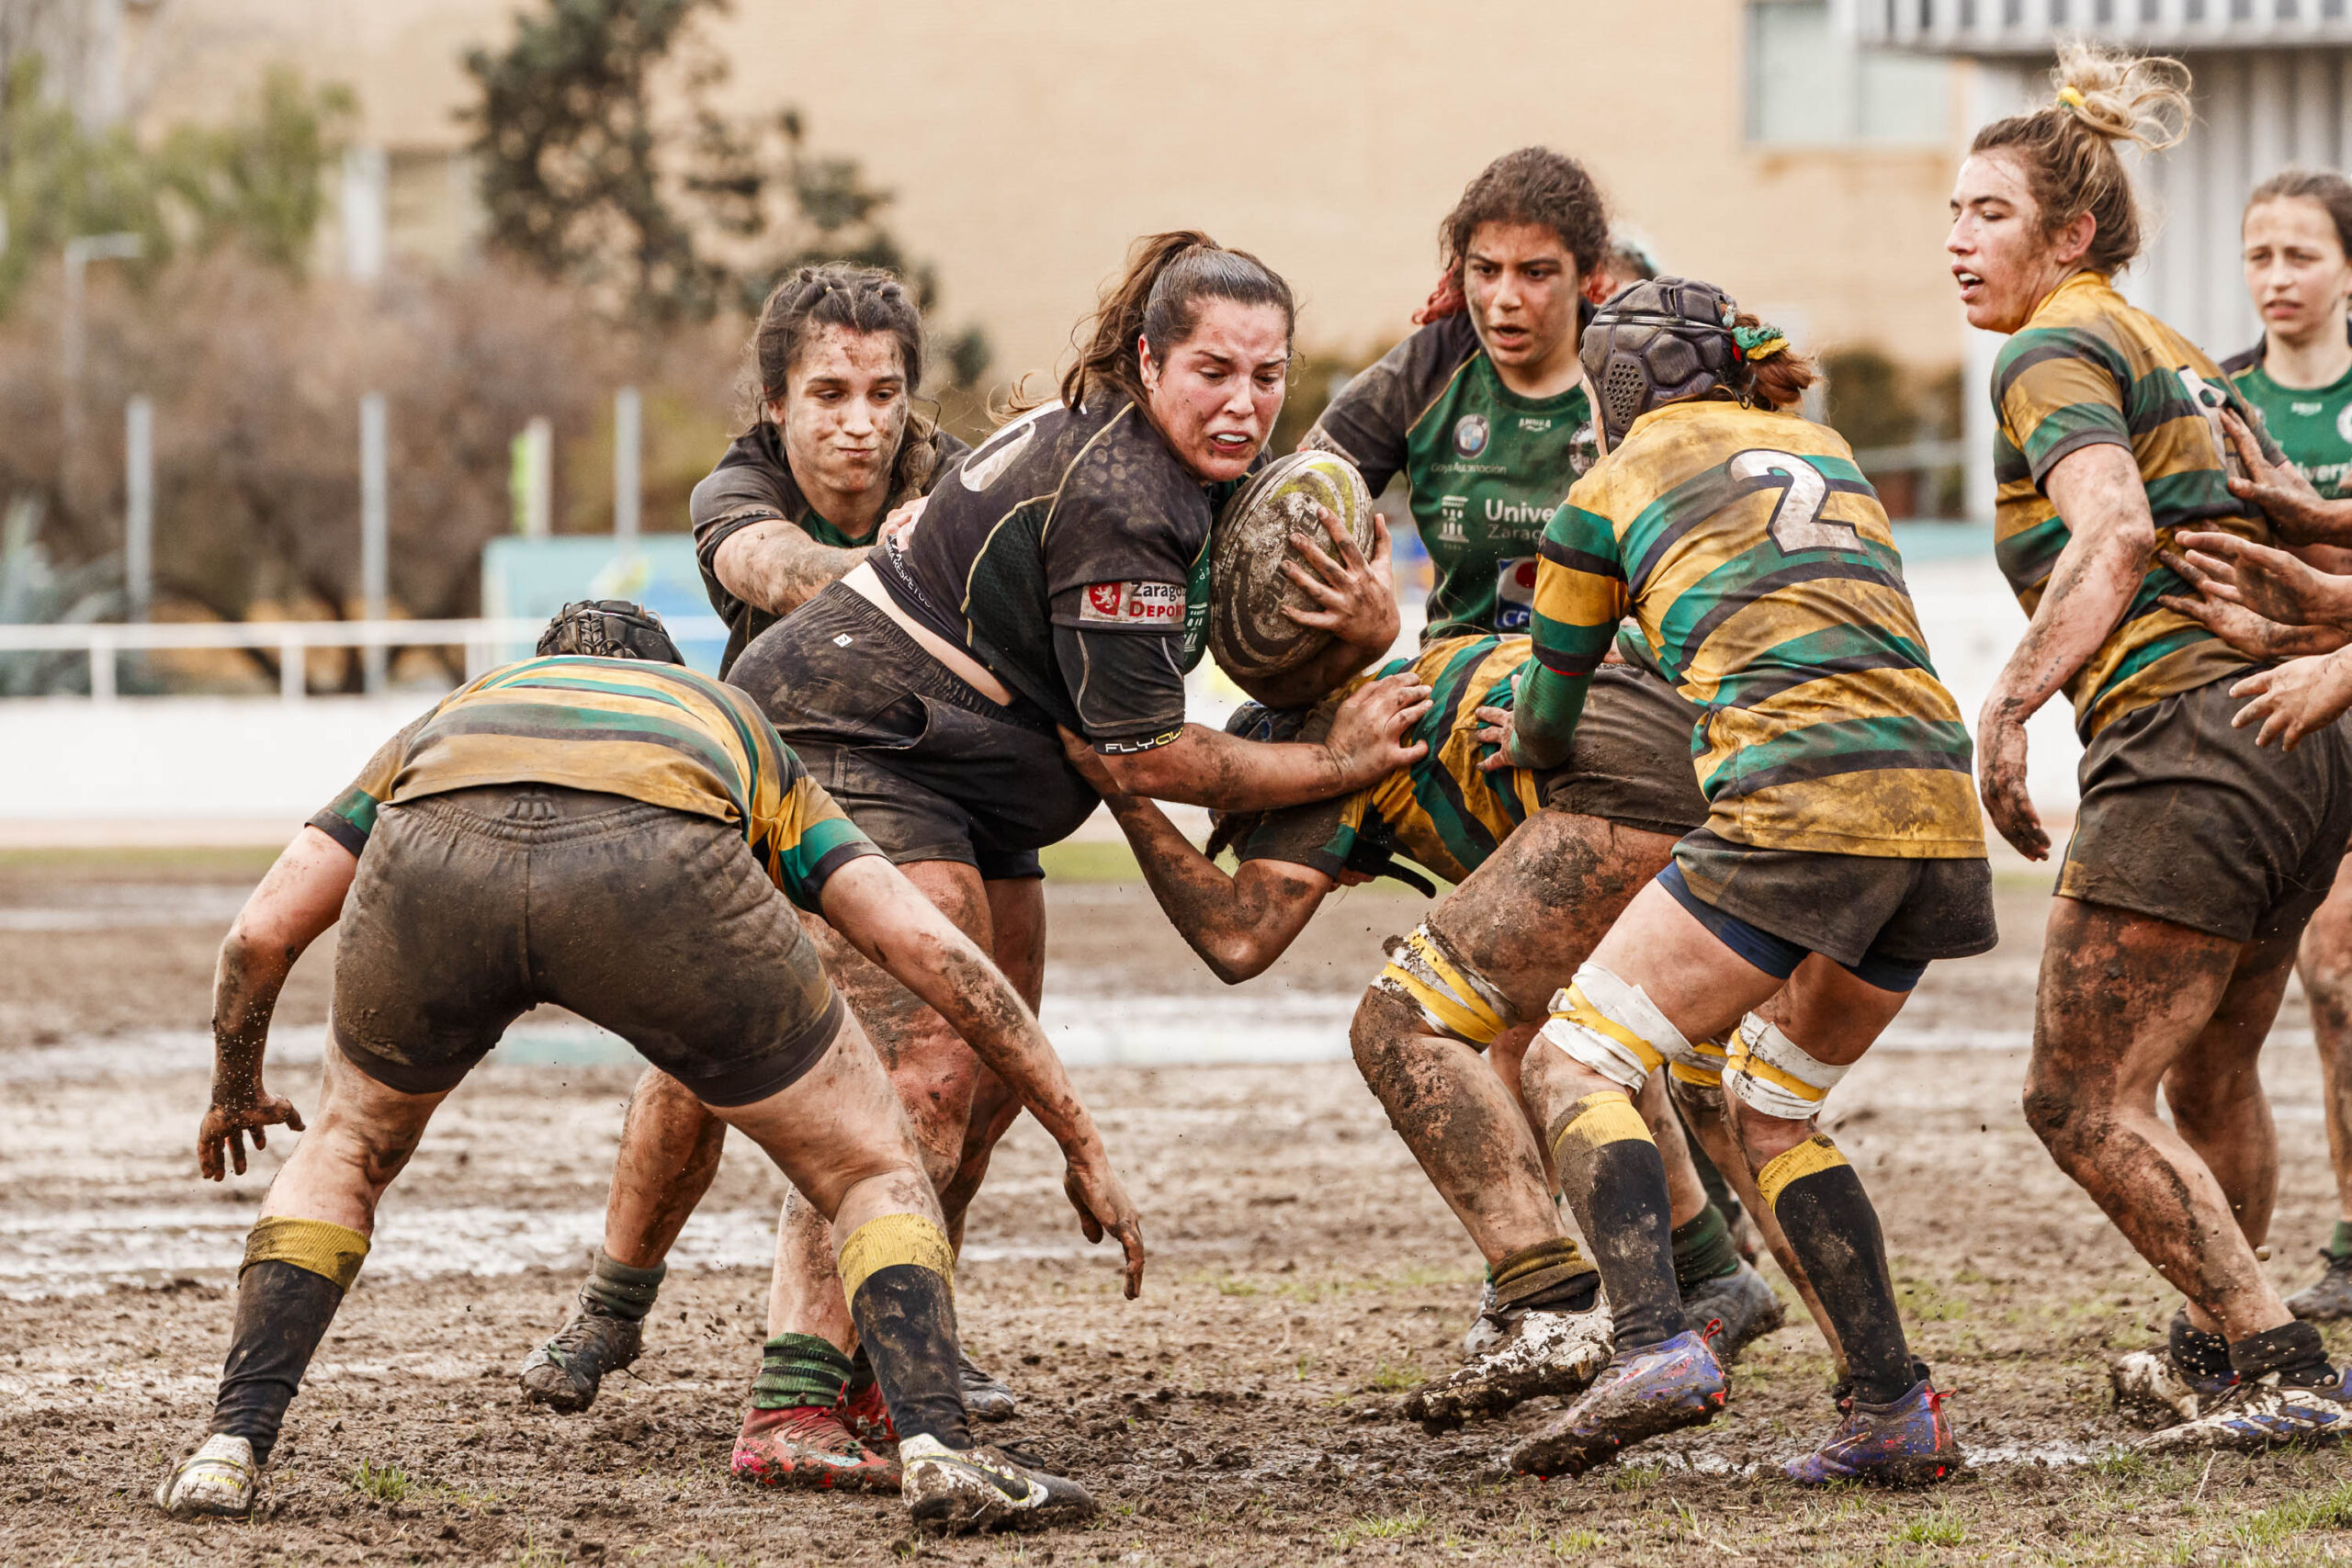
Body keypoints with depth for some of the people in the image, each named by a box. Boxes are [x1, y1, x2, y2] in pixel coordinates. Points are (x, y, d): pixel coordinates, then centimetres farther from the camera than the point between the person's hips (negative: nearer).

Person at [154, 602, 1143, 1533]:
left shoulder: (453, 715, 45)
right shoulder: (739, 736, 42)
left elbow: (261, 931, 37)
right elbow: (932, 946, 30)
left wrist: (235, 1092, 56)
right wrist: (1082, 1144, 35)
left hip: (434, 856, 2)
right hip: (653, 865, -2)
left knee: (348, 1148, 33)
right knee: (875, 1170, 18)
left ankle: (232, 1448, 22)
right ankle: (936, 1449, -2)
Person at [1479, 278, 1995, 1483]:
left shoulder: (1608, 496, 12)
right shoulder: (1825, 452, 25)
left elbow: (1546, 726, 25)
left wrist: (1527, 738, 48)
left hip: (1798, 806, -6)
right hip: (1939, 810, 6)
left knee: (1572, 1065, 2)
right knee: (1767, 1112, 21)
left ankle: (1655, 1347, -21)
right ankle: (1895, 1413, 10)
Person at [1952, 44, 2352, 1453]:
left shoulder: (2056, 355, -5)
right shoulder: (2183, 359, 22)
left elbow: (2114, 535, -23)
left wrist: (2009, 708, -22)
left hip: (2190, 740, -10)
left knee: (2084, 1103, -8)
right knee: (2212, 1081, 25)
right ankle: (2217, 1346, 40)